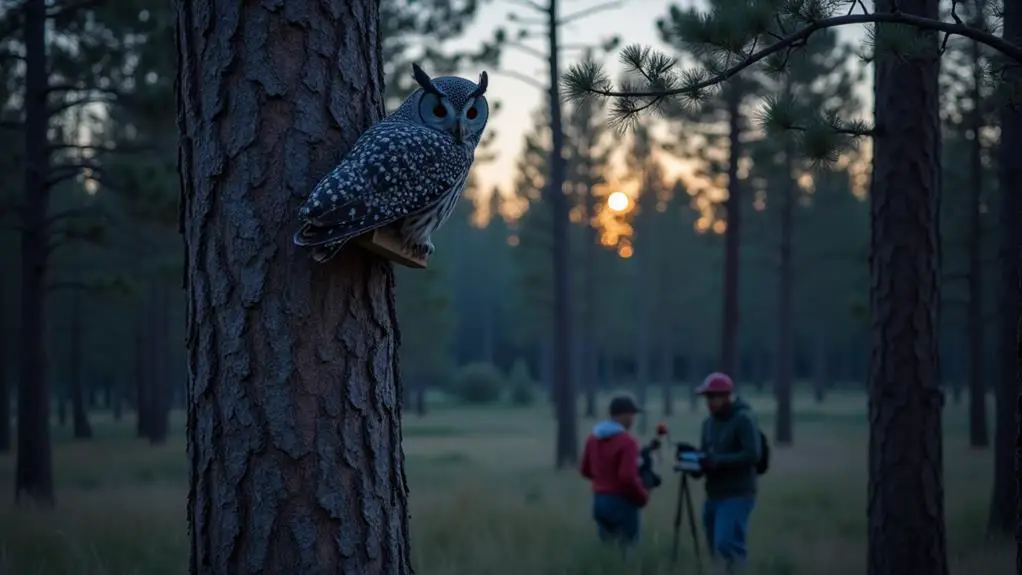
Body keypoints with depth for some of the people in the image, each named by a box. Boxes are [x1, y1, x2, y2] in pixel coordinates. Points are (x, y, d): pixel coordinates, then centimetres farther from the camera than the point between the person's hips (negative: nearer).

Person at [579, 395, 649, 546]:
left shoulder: (593, 438, 6)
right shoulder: (627, 441, -17)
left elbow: (585, 470, 14)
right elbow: (628, 478, -23)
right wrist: (643, 496, -8)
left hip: (599, 500, 7)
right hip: (621, 502, -7)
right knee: (626, 546, -1)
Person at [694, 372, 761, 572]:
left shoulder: (744, 419, -9)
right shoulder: (709, 422, 15)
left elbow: (752, 455, -18)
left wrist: (717, 461, -24)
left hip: (737, 495, -8)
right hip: (714, 495, 8)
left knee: (727, 545, -19)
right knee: (716, 548, 7)